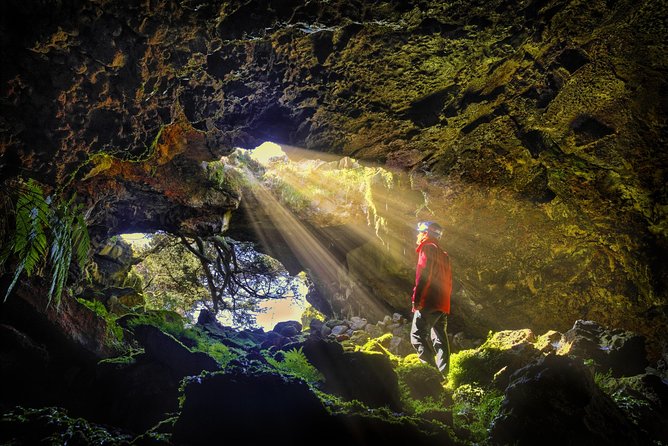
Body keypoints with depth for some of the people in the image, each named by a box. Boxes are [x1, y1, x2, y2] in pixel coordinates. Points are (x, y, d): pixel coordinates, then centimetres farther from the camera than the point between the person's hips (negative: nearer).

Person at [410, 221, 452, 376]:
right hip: (443, 304, 9)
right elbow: (449, 280, 21)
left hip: (429, 302, -9)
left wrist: (416, 299, -17)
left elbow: (423, 274, -15)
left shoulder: (428, 248, -2)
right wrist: (445, 298, 20)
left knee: (418, 336, -11)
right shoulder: (443, 254, 24)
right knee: (440, 338, 8)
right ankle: (443, 373, 5)